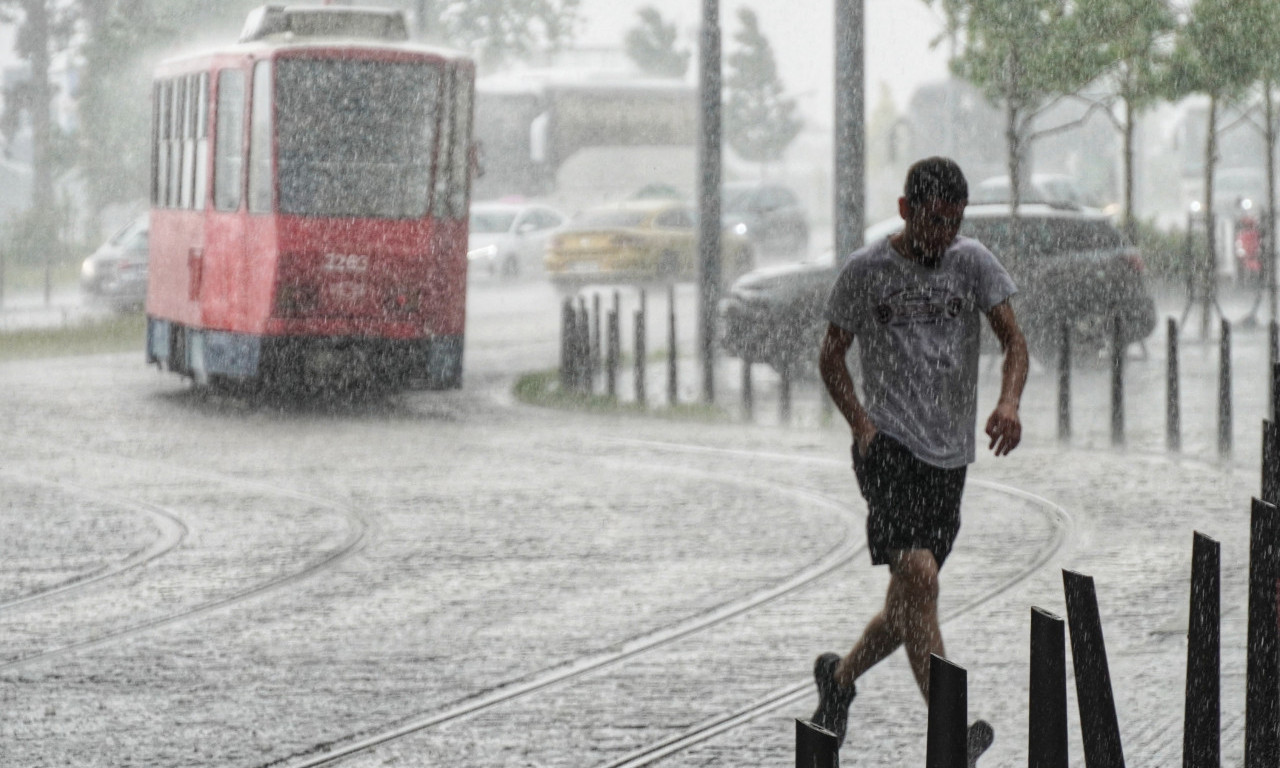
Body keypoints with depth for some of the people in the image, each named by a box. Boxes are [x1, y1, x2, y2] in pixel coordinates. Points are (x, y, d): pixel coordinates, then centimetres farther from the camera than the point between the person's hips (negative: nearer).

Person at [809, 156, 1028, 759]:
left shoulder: (972, 262, 6)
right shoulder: (866, 270, 0)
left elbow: (1013, 339, 0)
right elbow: (831, 357, 9)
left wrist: (1008, 403, -20)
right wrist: (861, 423, -6)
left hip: (949, 457, 4)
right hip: (888, 446, -4)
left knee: (911, 600, 11)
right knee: (917, 574, -22)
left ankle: (839, 677, 38)